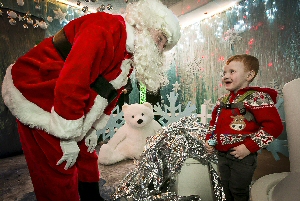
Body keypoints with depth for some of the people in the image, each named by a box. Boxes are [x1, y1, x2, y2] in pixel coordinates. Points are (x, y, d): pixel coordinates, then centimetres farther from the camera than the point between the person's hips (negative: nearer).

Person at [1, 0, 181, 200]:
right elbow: (71, 84, -31)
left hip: (69, 106, 9)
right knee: (59, 169, -3)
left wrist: (92, 129, 9)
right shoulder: (105, 30, -25)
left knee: (86, 158, 15)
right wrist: (68, 139, -22)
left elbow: (111, 91, 11)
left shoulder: (130, 54, 5)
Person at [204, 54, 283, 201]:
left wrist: (249, 147, -24)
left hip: (242, 157, -7)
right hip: (221, 154, 7)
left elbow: (274, 126, -22)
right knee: (227, 189, 22)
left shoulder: (257, 98, -16)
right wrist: (209, 140, 6)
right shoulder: (223, 100, 7)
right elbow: (214, 122, 20)